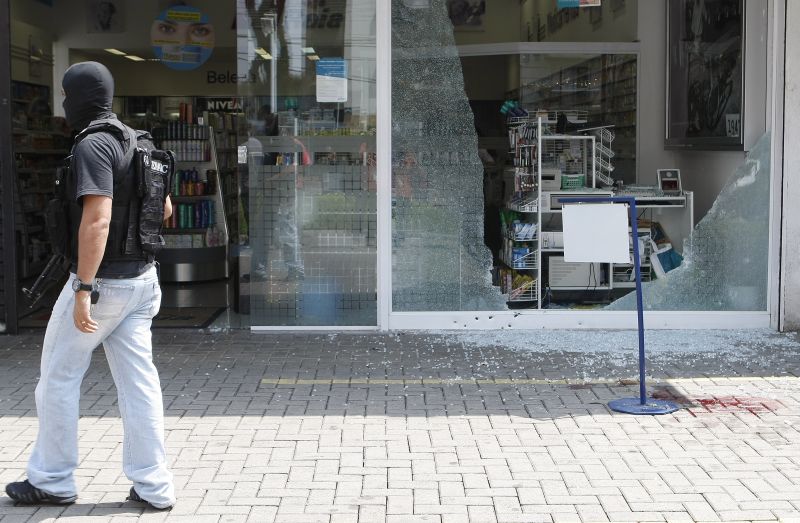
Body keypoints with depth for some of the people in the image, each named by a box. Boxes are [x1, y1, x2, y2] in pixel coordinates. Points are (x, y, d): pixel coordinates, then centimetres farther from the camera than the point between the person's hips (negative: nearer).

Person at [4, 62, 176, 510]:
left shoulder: (92, 146, -16)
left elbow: (96, 220, -25)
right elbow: (164, 208, 19)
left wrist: (83, 289, -26)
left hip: (102, 281, -8)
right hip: (142, 278, 8)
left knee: (58, 379, 7)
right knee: (139, 384, 8)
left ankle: (52, 481, 17)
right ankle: (154, 486, 9)